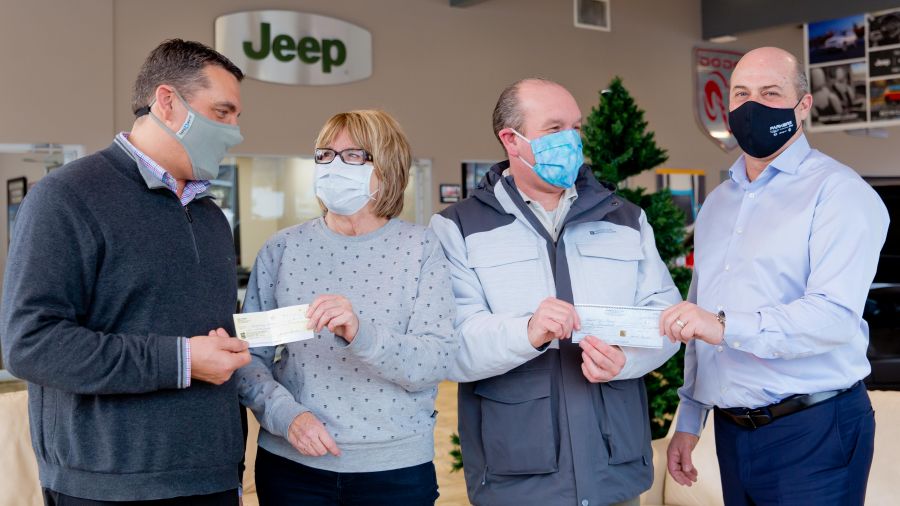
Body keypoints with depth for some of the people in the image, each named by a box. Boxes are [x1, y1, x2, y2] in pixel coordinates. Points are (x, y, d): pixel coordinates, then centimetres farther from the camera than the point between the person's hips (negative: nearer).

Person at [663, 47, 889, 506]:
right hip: (731, 431, 6)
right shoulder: (717, 203, 14)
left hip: (812, 433, -6)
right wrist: (689, 420, 14)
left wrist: (725, 326, -32)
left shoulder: (838, 192, -9)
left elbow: (834, 314, -22)